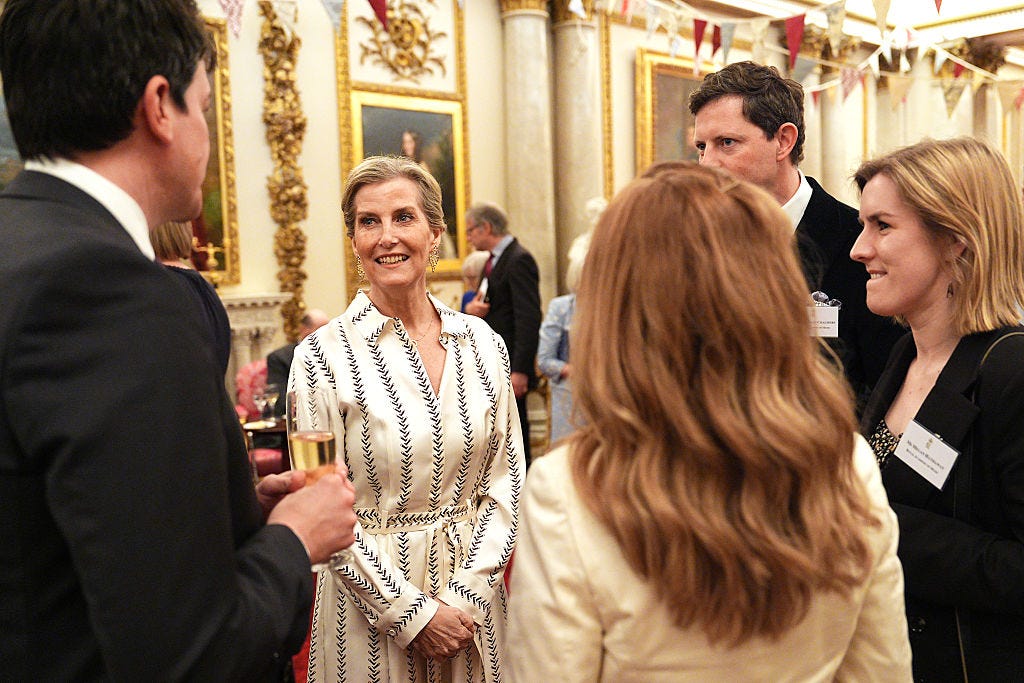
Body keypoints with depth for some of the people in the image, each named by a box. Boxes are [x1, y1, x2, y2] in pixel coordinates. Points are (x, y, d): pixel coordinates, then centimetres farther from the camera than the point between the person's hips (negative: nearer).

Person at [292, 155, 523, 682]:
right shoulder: (324, 355, -12)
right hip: (371, 600, -3)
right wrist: (414, 612, -12)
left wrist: (466, 592, -8)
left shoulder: (482, 343, -2)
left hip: (471, 598, 3)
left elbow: (504, 480, 1)